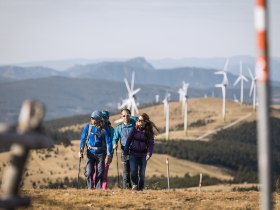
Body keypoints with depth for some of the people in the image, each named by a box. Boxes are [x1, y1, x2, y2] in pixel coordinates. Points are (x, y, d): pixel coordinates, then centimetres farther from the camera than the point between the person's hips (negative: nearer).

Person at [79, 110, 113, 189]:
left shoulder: (104, 129, -7)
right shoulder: (88, 127, -1)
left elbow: (108, 142, -7)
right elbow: (83, 139, 2)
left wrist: (109, 155, -12)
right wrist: (81, 151, -8)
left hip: (100, 153, -1)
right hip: (90, 152, 1)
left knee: (100, 173, 1)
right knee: (89, 172, -5)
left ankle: (98, 189, 10)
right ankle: (90, 188, 7)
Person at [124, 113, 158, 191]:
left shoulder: (149, 132, -2)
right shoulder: (135, 129, -1)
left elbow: (151, 143, -4)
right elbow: (129, 140, 4)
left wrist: (149, 153, -19)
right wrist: (126, 151, 3)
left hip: (143, 154, 0)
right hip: (133, 153, 0)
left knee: (142, 172, 4)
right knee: (133, 170, -14)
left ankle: (141, 188, 17)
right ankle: (134, 185, 6)